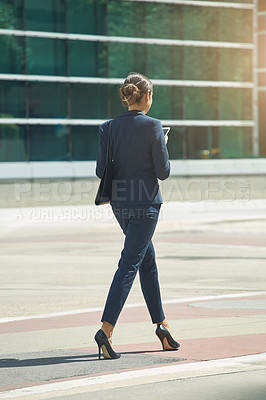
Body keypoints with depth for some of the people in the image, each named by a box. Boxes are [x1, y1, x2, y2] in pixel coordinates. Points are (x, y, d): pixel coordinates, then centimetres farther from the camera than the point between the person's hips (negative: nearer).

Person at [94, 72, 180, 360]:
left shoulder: (109, 128, 3)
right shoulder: (152, 126, -12)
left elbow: (101, 170, 1)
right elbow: (163, 171, -9)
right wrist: (162, 148, 8)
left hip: (120, 203, 6)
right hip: (145, 203, -6)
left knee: (148, 260, 18)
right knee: (129, 264, -7)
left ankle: (161, 324, 24)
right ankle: (106, 329, -17)